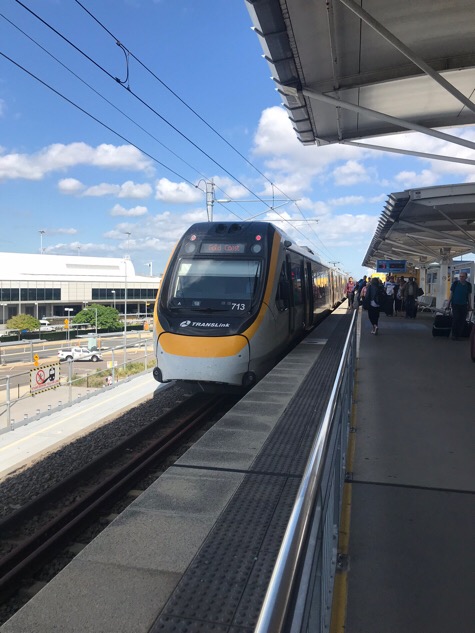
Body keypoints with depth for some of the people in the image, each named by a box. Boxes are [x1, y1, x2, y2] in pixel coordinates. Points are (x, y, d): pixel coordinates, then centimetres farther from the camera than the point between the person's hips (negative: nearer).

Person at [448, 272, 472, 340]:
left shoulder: (468, 285, 3)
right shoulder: (455, 283, -4)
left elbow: (469, 295, 8)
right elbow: (451, 293, 1)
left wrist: (470, 305, 7)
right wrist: (449, 303, -2)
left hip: (464, 305, 3)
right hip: (455, 304, -3)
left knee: (462, 320, 2)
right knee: (455, 319, -7)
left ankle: (458, 334, 12)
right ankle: (454, 335, 2)